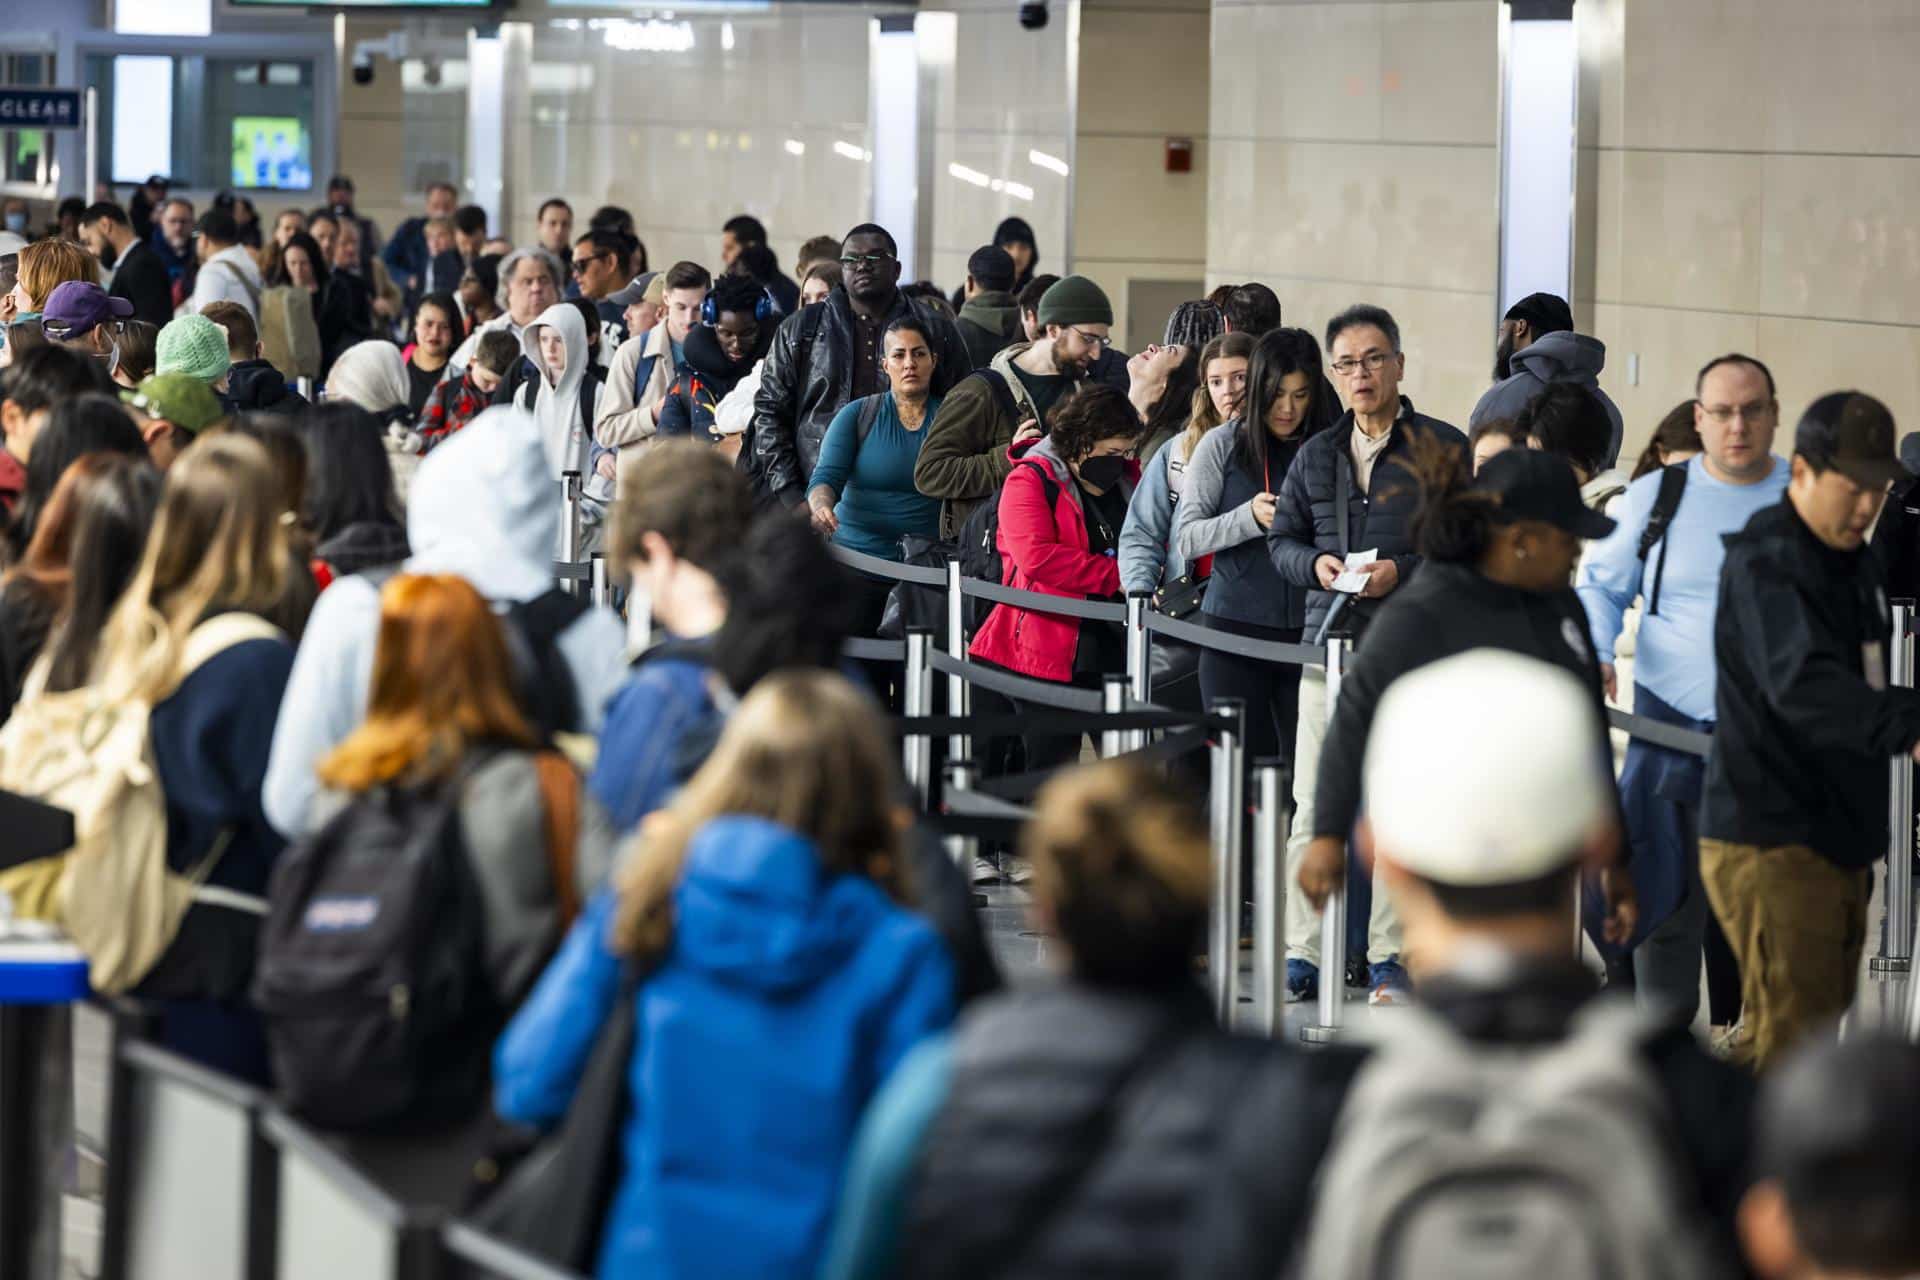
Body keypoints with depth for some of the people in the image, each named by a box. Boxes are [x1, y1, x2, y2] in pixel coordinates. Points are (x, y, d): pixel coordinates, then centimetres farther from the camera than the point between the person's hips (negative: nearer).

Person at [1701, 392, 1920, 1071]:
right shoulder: (1765, 563, -17)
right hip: (1770, 842, -10)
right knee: (1789, 1038, -12)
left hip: (1837, 842, 10)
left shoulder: (1857, 562, 15)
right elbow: (1800, 681, -35)